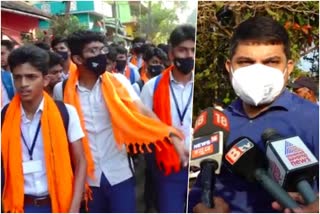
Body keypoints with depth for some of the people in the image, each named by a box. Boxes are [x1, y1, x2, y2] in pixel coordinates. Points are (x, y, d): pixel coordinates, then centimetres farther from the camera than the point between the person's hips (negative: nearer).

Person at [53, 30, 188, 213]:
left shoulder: (118, 82, -7)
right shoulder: (62, 90, -4)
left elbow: (143, 113, -16)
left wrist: (173, 138, -29)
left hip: (120, 173, -1)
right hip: (87, 175, 2)